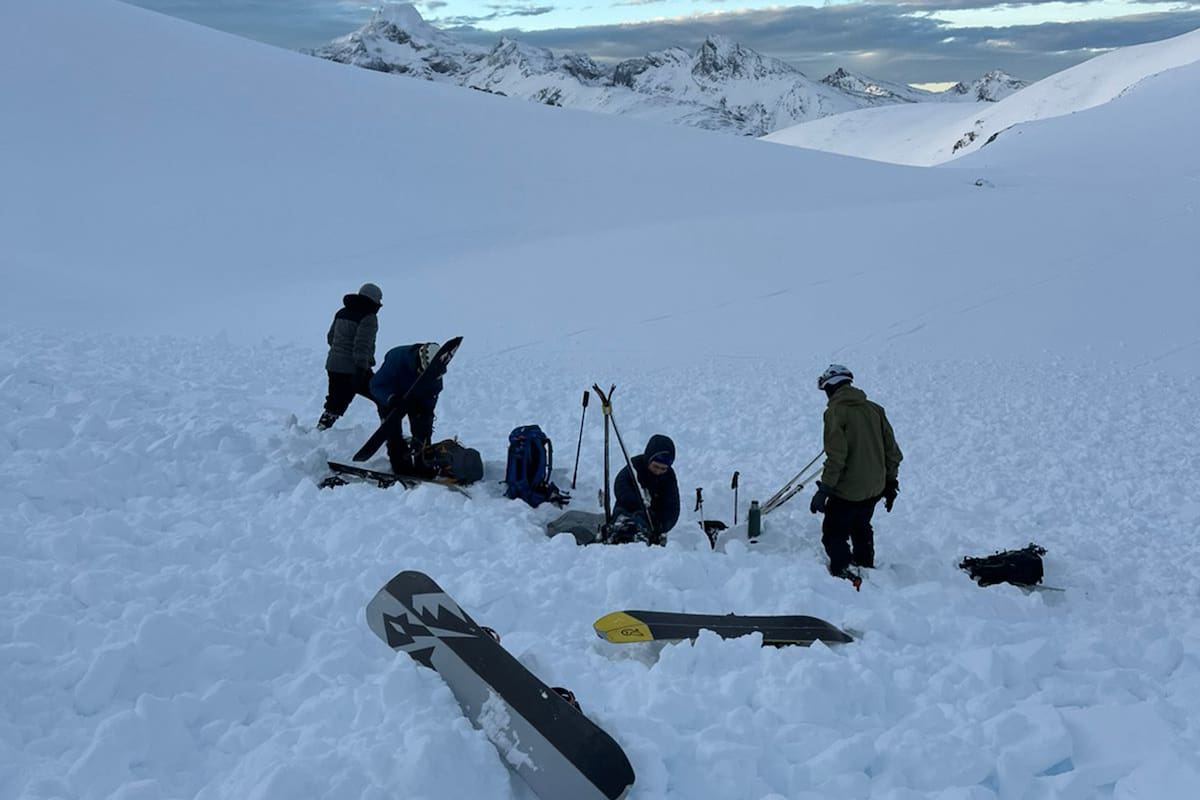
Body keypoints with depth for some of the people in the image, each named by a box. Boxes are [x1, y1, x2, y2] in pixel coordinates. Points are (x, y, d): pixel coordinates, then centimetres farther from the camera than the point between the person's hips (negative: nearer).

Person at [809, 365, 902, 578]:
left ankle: (843, 575, 1)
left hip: (847, 491, -7)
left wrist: (824, 489, -18)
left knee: (833, 536, 7)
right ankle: (866, 566, 44)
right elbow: (892, 450, 7)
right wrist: (890, 481, 17)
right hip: (875, 489, 7)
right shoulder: (874, 409, 4)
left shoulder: (835, 412, -16)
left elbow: (836, 457, -23)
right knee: (861, 529, 28)